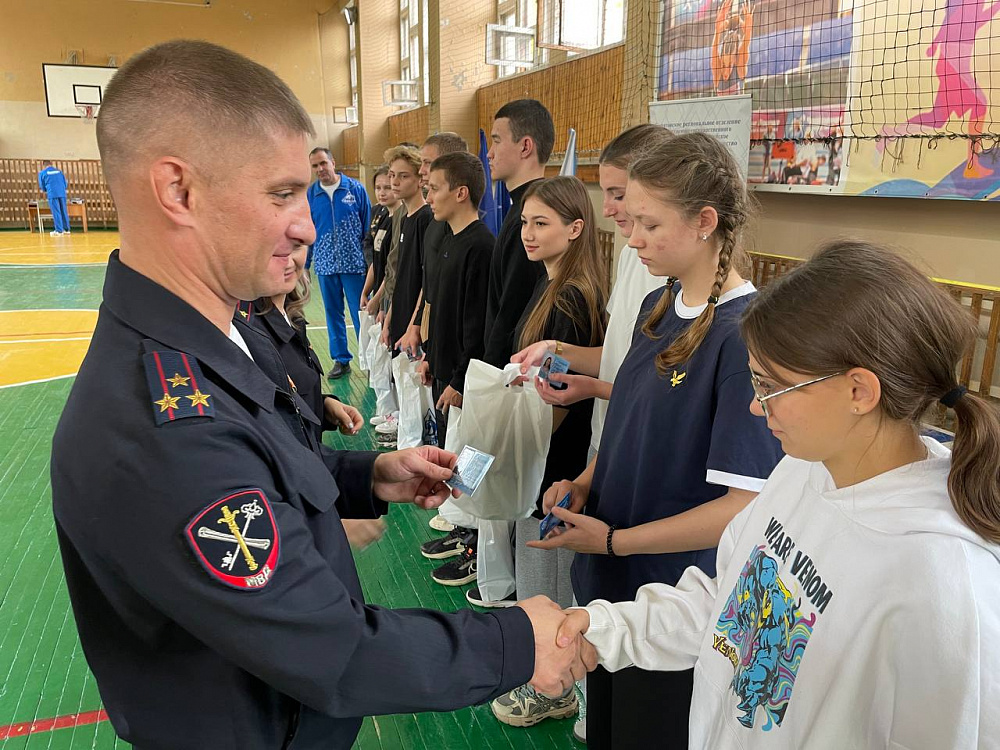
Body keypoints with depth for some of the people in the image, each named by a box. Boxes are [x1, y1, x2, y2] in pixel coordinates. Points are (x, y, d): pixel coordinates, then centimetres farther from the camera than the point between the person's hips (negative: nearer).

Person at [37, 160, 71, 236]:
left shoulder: (42, 173, 7)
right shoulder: (59, 171, 16)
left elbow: (42, 187, 13)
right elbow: (65, 183, 17)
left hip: (52, 194, -3)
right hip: (62, 193, 3)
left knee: (56, 212, -2)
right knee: (64, 211, 8)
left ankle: (59, 230, -4)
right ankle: (66, 229, 9)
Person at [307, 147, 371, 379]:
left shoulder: (356, 189, -2)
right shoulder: (309, 194, 4)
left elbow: (368, 227, 2)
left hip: (354, 263, -3)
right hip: (325, 264, 3)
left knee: (360, 313, 0)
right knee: (333, 314, 11)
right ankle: (341, 359, 23)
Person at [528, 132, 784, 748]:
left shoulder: (745, 333, -24)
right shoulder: (659, 308, 1)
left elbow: (746, 505, -24)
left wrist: (614, 539, -17)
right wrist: (585, 483, -4)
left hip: (678, 599, -7)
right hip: (612, 581, 7)